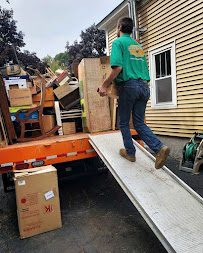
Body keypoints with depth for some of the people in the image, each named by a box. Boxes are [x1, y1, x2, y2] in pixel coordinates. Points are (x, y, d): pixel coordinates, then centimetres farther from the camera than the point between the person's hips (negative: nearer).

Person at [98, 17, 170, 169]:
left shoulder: (118, 42, 0)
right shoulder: (138, 45, 22)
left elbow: (118, 67, -16)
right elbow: (144, 67, 21)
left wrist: (104, 85, -11)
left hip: (129, 85, -6)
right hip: (144, 86, 7)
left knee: (124, 122, 10)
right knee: (139, 123, 11)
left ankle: (130, 152, 19)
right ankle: (159, 148, -5)